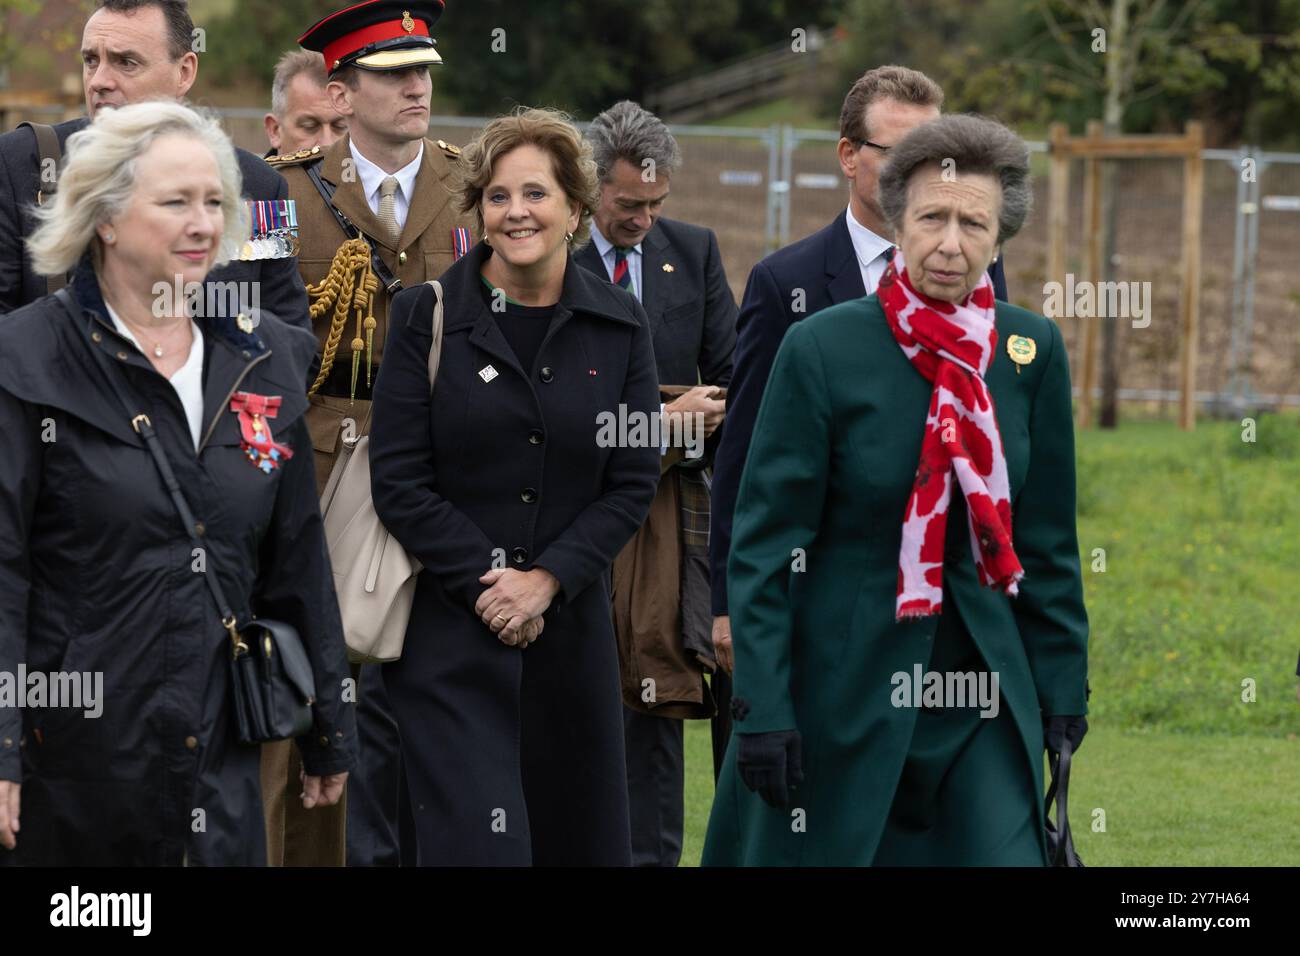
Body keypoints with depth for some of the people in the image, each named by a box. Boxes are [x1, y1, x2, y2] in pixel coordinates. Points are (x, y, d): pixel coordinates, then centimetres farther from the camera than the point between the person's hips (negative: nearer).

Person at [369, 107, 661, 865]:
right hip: (449, 628, -3)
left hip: (570, 625, 3)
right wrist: (486, 584, -12)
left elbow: (633, 481, 2)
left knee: (579, 835, 9)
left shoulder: (619, 326, 5)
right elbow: (399, 479, -5)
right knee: (477, 839, -12)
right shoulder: (428, 315, -1)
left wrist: (546, 579, -10)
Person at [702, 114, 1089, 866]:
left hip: (987, 696, 3)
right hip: (843, 685, -2)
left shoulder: (1033, 352, 2)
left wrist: (1063, 688, 6)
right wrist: (762, 708, -12)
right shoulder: (823, 348, -8)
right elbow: (765, 541, -7)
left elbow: (1049, 539, 9)